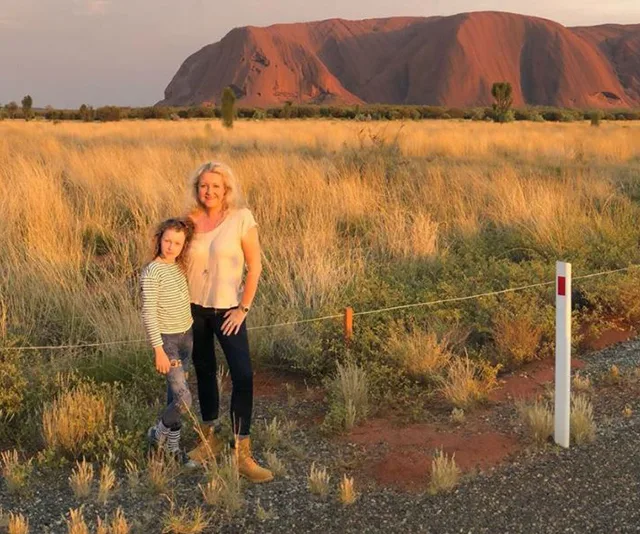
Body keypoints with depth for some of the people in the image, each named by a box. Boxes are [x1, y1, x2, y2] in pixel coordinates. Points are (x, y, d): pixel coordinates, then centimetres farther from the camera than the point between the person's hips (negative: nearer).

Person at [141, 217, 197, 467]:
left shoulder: (180, 266, 4)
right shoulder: (152, 272, -17)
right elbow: (149, 314, -17)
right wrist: (159, 350, -19)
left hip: (187, 335, 7)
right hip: (167, 339, -7)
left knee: (175, 392, 15)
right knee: (183, 399, -11)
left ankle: (172, 445, 27)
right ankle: (158, 434, 16)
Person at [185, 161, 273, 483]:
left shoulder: (241, 218, -10)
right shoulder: (191, 220, 0)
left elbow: (254, 266, -8)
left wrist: (243, 308, -11)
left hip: (227, 310, -3)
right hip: (194, 308, 4)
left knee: (243, 376, -11)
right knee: (204, 372, 15)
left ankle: (242, 454, -4)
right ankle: (210, 438, 32)